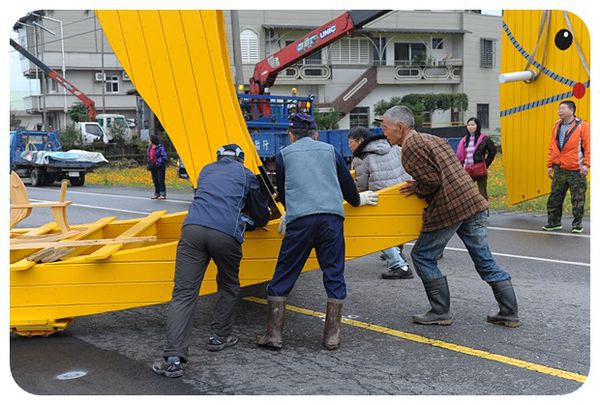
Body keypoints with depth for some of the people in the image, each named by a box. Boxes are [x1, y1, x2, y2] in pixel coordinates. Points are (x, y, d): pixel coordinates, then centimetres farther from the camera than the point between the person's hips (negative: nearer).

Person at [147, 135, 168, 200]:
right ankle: (157, 194, 17)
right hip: (153, 166, 8)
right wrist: (149, 163, 11)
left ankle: (163, 194, -7)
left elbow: (164, 157, -14)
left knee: (160, 180, -9)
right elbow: (148, 155, 21)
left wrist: (158, 162, -19)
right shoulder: (150, 147, 11)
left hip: (160, 166, -8)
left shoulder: (160, 147, -12)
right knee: (155, 180, 10)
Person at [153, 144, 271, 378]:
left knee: (184, 293, -4)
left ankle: (174, 358, -13)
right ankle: (219, 337, 30)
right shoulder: (246, 175, 23)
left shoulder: (206, 171, 33)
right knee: (228, 287, 25)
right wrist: (251, 220, 56)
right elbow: (262, 216, 31)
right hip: (226, 234, -2)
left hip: (193, 228, 2)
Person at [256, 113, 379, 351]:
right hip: (332, 217, 1)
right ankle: (332, 336, 11)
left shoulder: (284, 154, 19)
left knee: (283, 277, 7)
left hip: (299, 219, -1)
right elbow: (347, 184, 26)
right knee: (334, 276, 10)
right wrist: (358, 200, 47)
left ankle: (273, 335, 8)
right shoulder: (330, 150, 22)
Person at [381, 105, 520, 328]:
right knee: (485, 260, 13)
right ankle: (509, 313, 15)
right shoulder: (431, 138, 21)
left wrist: (417, 190, 3)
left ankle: (440, 312, 11)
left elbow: (432, 182, -15)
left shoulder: (410, 146, -7)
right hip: (474, 202, 9)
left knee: (423, 256, 7)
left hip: (448, 209, -9)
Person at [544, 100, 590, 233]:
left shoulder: (582, 126, -3)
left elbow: (588, 146, -6)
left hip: (576, 169, -5)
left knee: (577, 198, 1)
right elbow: (552, 147, 15)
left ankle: (577, 224, 10)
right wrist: (550, 165, 11)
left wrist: (586, 164, -14)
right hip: (559, 169, 5)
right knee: (555, 196, 7)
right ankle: (554, 222, 17)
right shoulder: (556, 126, 12)